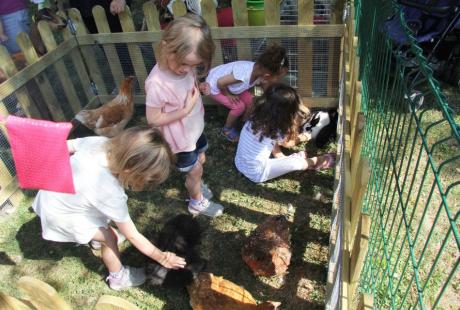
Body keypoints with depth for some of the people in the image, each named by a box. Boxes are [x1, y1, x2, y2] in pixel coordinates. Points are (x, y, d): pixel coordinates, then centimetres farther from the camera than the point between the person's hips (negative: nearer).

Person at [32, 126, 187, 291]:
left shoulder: (97, 141, -26)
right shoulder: (111, 194, -38)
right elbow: (132, 236, -24)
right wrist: (161, 258, -12)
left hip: (50, 192, 7)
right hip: (60, 215, -7)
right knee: (109, 237, 6)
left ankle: (94, 237, 55)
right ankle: (118, 278, 31)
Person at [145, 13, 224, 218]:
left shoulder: (184, 65, -15)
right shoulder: (157, 83, -36)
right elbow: (153, 119, -27)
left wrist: (199, 90, -14)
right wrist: (185, 110, -30)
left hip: (195, 129, 7)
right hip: (180, 138, -6)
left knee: (200, 161, 28)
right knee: (195, 171, 15)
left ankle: (194, 184, 58)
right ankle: (197, 202, 43)